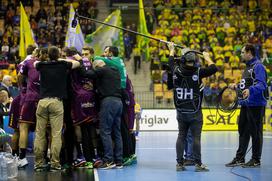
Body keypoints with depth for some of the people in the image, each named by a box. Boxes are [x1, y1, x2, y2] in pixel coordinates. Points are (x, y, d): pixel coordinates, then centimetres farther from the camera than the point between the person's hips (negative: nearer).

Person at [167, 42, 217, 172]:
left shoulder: (177, 71, -3)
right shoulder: (198, 72, -13)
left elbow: (171, 63, 19)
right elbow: (213, 68, -5)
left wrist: (171, 50, 38)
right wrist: (207, 57, 12)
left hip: (181, 112, 4)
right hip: (195, 113, -4)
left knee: (181, 136, 10)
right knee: (196, 137, -2)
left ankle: (179, 163, 12)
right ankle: (198, 163, -1)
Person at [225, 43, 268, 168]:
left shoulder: (258, 66, -13)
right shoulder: (248, 66, 18)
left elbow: (261, 84, -25)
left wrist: (250, 90, -39)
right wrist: (237, 86, 24)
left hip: (256, 105, -10)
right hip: (245, 104, 10)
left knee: (255, 132, -2)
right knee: (243, 131, 13)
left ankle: (256, 160, 5)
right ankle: (240, 158, 20)